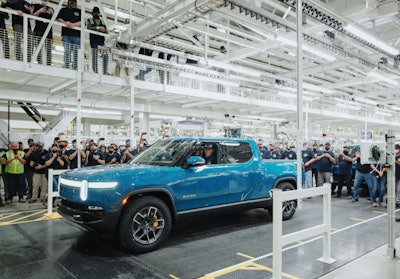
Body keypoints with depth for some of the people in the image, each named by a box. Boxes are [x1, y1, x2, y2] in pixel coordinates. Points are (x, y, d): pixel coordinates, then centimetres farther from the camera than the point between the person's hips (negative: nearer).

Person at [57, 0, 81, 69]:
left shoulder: (79, 11, 20)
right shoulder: (63, 10, 23)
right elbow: (59, 19, 9)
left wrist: (73, 24, -10)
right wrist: (65, 23, -11)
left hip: (77, 35, 0)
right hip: (66, 34, 0)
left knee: (76, 53, -6)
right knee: (67, 52, -9)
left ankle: (76, 68, -7)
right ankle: (66, 67, -11)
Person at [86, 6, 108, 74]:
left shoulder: (102, 21, 22)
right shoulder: (89, 20, 13)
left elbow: (106, 32, 11)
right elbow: (89, 28, -7)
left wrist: (103, 30, -11)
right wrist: (98, 28, -19)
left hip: (102, 41, 3)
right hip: (94, 41, -3)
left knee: (105, 55, -12)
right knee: (94, 57, -9)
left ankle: (105, 73, -9)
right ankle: (95, 72, -8)